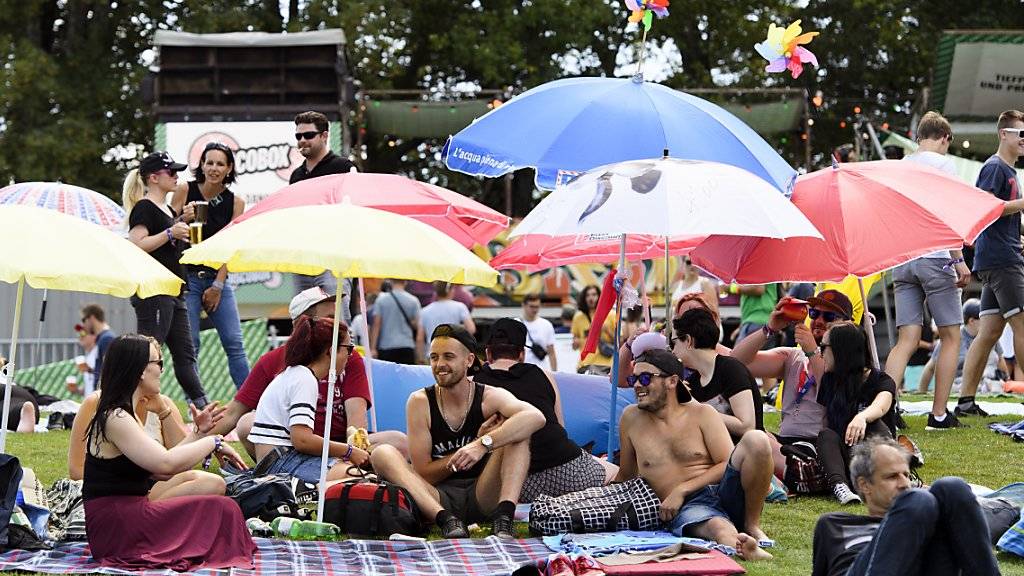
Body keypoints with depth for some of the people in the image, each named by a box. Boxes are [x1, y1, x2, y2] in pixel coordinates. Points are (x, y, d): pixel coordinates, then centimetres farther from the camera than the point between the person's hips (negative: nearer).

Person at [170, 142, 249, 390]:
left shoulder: (235, 202, 4)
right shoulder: (185, 190, -1)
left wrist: (218, 286, -5)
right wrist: (182, 221, -20)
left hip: (217, 278, 2)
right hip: (186, 276, -2)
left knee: (235, 343, -2)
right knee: (189, 344, -6)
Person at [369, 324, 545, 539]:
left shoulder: (489, 397, -3)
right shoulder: (420, 402, 0)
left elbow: (536, 417, -25)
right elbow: (423, 474, -5)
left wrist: (484, 445, -35)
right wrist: (477, 442, -12)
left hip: (481, 497, -1)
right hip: (438, 499, 1)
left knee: (516, 429, -16)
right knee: (381, 454, -20)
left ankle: (504, 517, -33)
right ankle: (446, 520, -39)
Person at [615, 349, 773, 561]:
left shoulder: (702, 414, 10)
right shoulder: (631, 418, 16)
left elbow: (727, 464, 1)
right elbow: (625, 476, 24)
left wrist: (681, 490, -8)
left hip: (723, 491, 2)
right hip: (686, 509, -2)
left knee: (755, 439, -26)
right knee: (717, 528, -39)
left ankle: (752, 525, -18)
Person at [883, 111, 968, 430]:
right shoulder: (943, 164, -2)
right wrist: (959, 260, -10)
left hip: (901, 260, 5)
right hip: (935, 259, -5)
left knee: (908, 338, 2)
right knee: (951, 337, 5)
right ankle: (939, 414, 3)